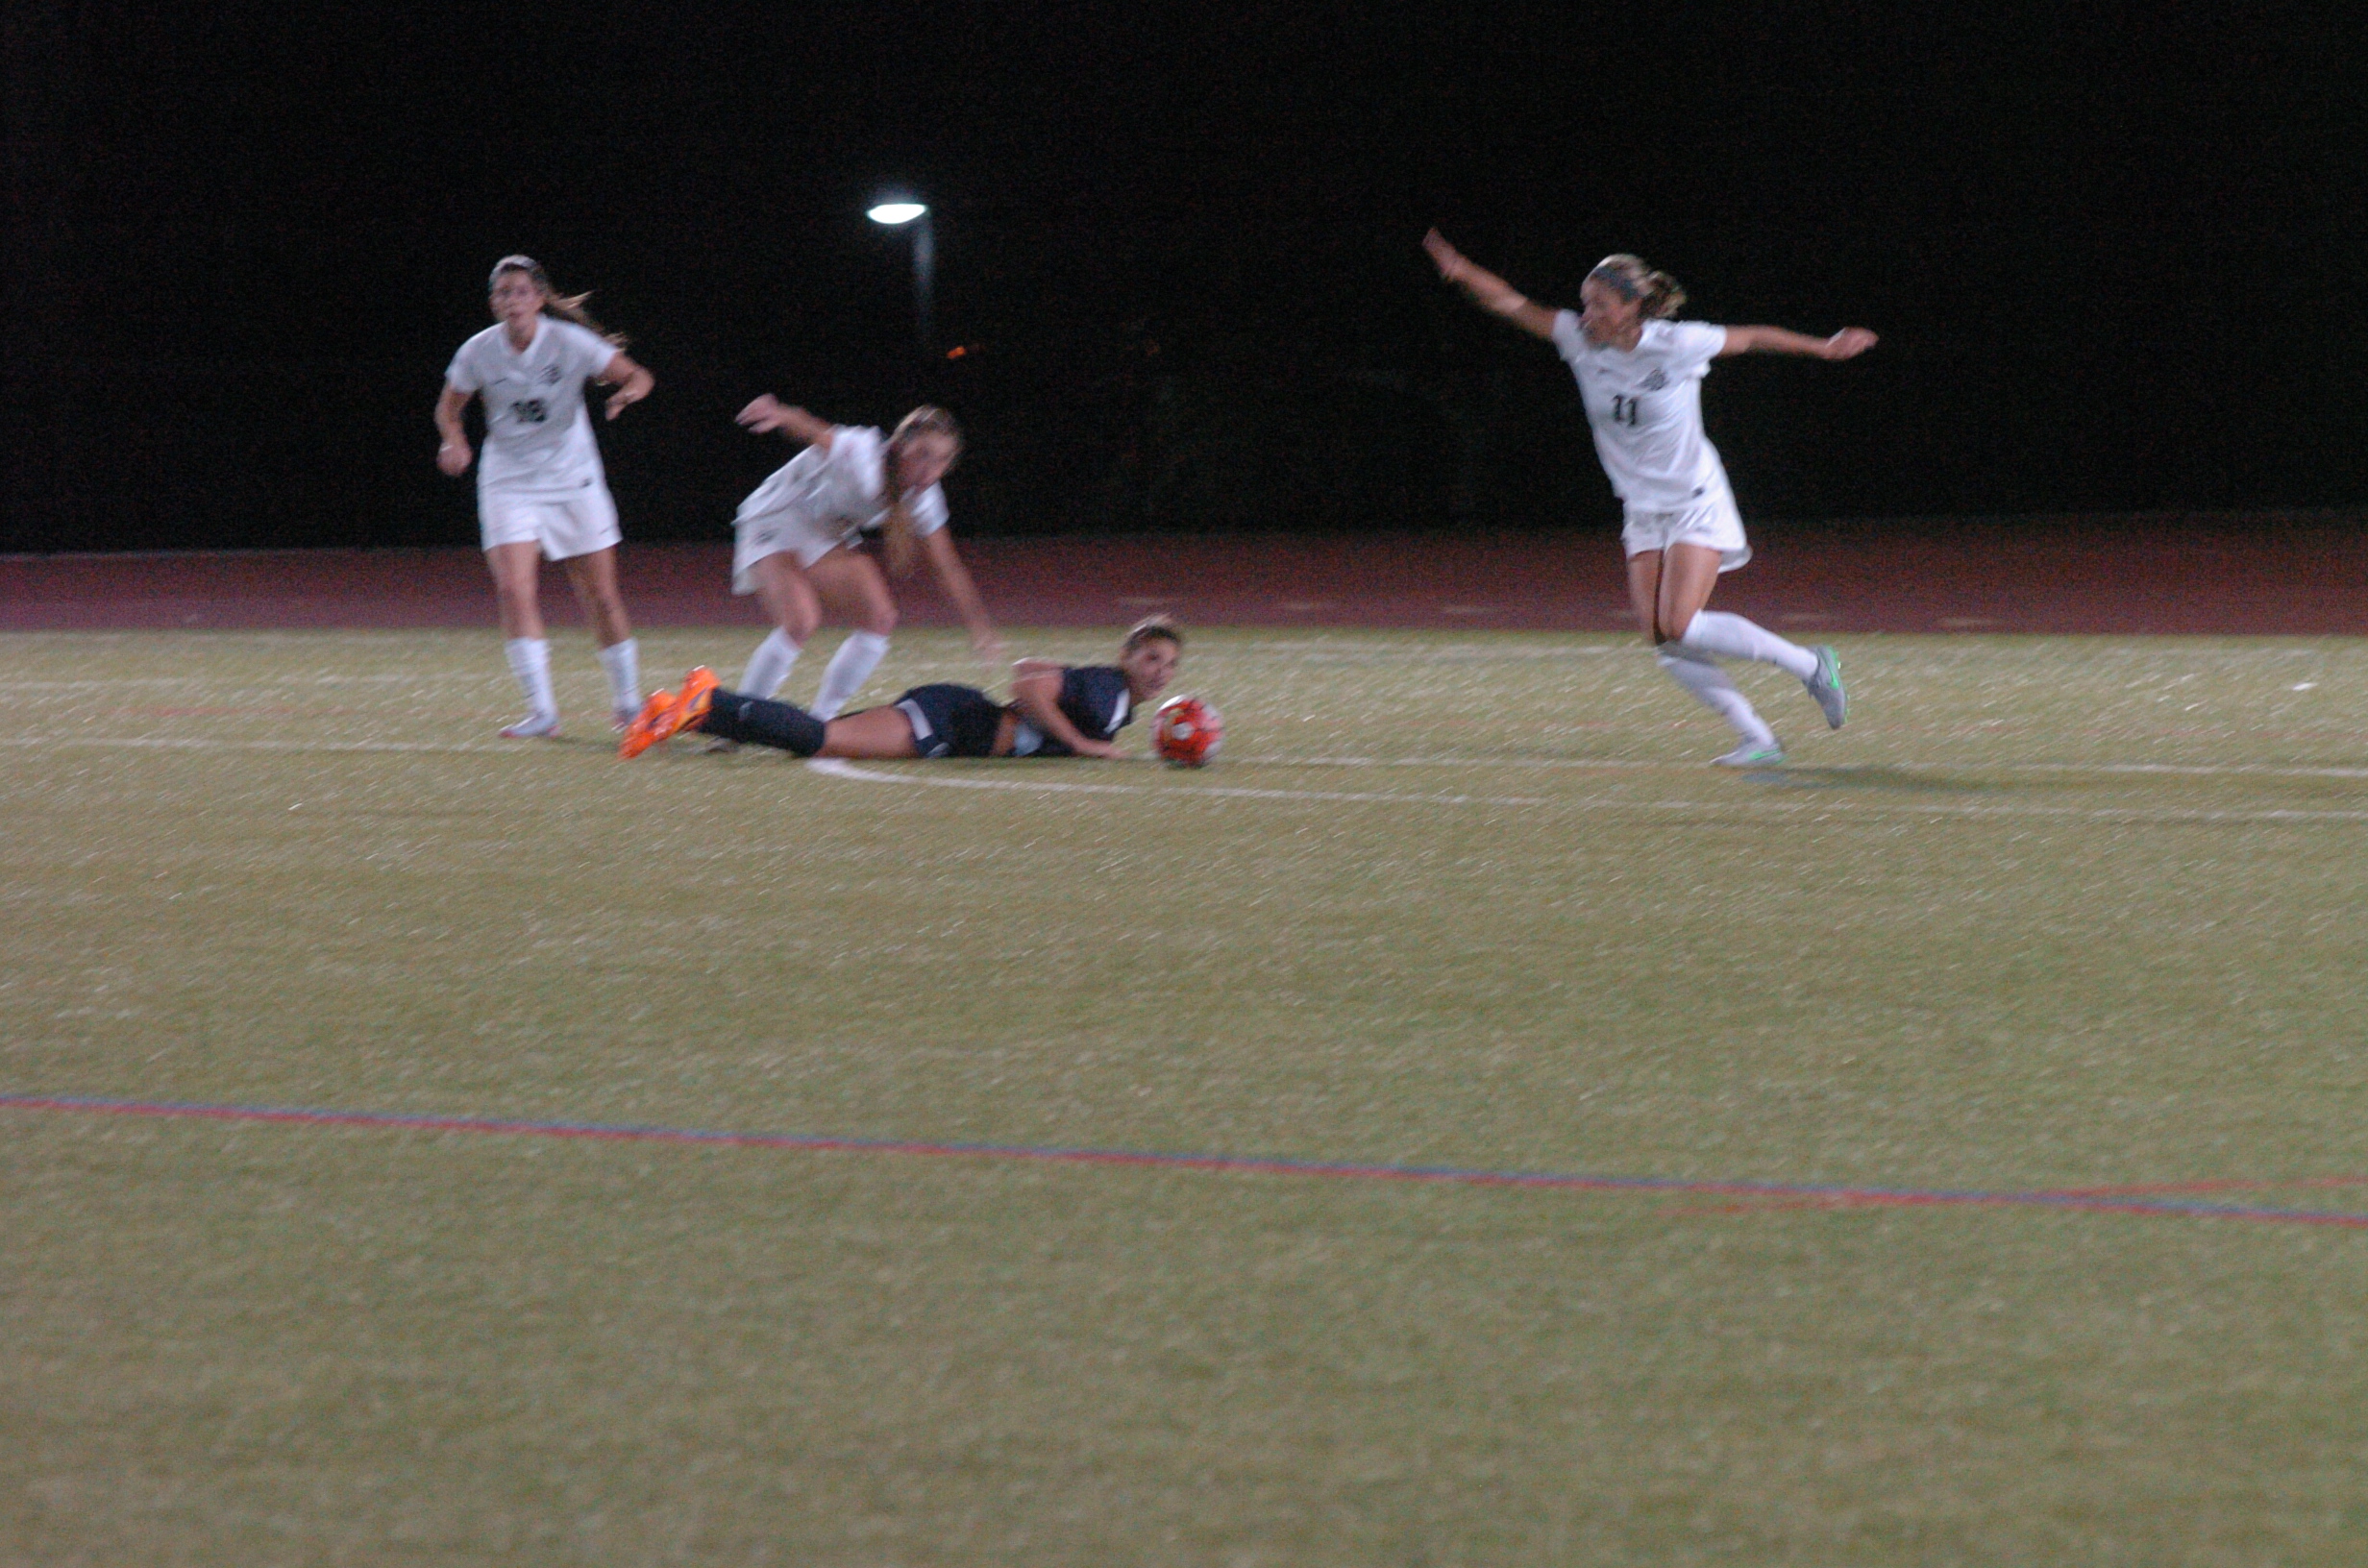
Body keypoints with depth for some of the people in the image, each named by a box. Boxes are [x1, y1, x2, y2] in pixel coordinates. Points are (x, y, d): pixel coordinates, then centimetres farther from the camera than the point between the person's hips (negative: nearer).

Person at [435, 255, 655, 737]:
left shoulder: (570, 342, -12)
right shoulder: (479, 351, -7)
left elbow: (637, 375, -7)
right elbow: (449, 405, 9)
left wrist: (629, 392, -30)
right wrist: (454, 441, -12)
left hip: (574, 481, 0)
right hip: (509, 484, 1)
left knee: (601, 597, 4)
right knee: (515, 592, -17)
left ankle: (628, 702, 22)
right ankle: (541, 711, -13)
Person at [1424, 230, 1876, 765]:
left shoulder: (1678, 344, -16)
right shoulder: (1580, 339, -5)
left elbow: (1753, 338, -1)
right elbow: (1512, 305, -13)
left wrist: (1825, 348, 9)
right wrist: (1464, 272, -31)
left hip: (1695, 504, -6)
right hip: (1643, 512, 6)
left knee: (1680, 627, -18)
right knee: (1663, 642, -6)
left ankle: (1810, 665, -1)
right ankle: (1758, 740, 1)